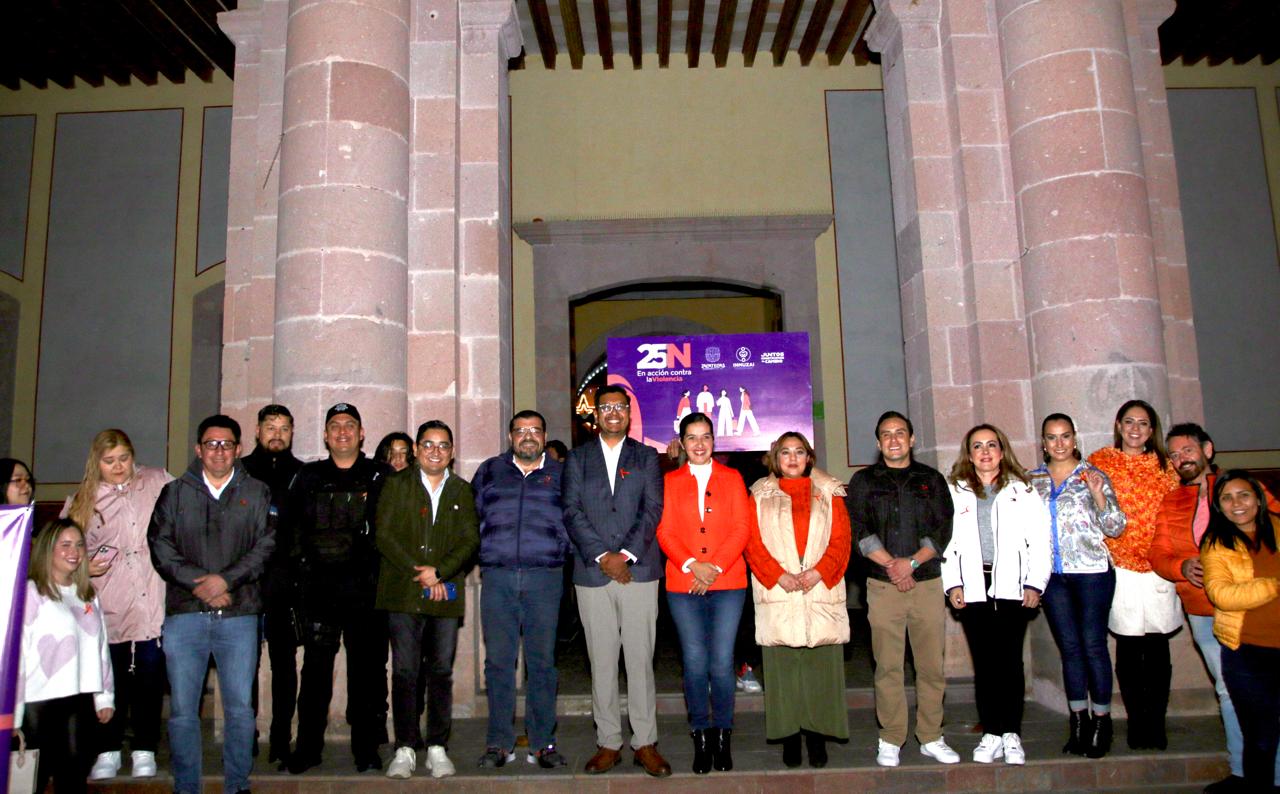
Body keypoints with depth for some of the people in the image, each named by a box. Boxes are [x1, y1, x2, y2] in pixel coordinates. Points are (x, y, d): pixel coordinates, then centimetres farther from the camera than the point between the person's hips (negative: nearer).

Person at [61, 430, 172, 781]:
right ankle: (108, 752, 20)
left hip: (153, 601, -1)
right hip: (109, 604, 1)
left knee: (150, 677, 4)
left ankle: (144, 751, 17)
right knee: (112, 679, 4)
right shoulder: (83, 500, 9)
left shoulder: (158, 482, 6)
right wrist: (83, 566, -5)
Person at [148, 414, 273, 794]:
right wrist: (196, 582, -9)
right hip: (184, 613, 1)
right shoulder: (175, 492, 13)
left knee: (240, 707, 2)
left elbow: (266, 545, 1)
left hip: (239, 613, -1)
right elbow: (160, 545, 3)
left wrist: (226, 579, -12)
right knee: (182, 709, 3)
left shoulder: (256, 493, 11)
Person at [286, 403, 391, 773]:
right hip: (319, 586, 1)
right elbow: (291, 525, 11)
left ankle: (366, 747, 12)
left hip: (365, 587, -1)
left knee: (367, 666, 2)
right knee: (316, 666, 3)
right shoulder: (309, 477, 14)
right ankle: (308, 746, 14)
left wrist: (379, 567, -5)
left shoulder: (380, 476, 7)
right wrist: (304, 562, 1)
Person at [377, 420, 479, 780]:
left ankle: (438, 748, 12)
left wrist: (439, 572, -10)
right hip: (402, 592, -2)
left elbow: (470, 539, 5)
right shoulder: (396, 485, 8)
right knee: (404, 672, -1)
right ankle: (405, 749, 7)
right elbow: (384, 535, -1)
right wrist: (417, 574, -10)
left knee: (441, 672, 4)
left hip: (446, 594, 2)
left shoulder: (463, 491, 14)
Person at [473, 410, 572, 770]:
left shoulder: (561, 474, 12)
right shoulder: (490, 471, 14)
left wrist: (558, 551, 1)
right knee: (498, 660, 1)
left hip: (545, 577, -1)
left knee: (542, 660, 2)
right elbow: (472, 514, 15)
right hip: (497, 577, 1)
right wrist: (484, 551, 7)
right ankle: (499, 743, 10)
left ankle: (542, 742, 10)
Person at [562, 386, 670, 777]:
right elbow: (572, 512, 1)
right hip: (592, 573, 1)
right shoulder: (578, 458, 11)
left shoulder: (646, 457, 10)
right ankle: (608, 743, 14)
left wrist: (627, 554, -11)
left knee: (640, 658, 1)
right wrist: (601, 556, -10)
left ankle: (645, 742, 10)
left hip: (638, 569, 0)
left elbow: (653, 509, 0)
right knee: (602, 661, 5)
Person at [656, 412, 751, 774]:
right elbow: (665, 531, 3)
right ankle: (701, 737, 12)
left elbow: (741, 528, 2)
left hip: (728, 582, 0)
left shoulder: (732, 478, 10)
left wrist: (716, 567, -10)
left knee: (722, 662, -2)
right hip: (683, 583, 0)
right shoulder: (669, 481, 10)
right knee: (694, 662, -1)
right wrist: (692, 565, -12)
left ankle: (722, 735, 13)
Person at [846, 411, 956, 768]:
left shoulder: (932, 480, 12)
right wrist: (890, 564, -13)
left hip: (927, 582, 1)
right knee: (888, 665, 0)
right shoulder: (863, 481, 9)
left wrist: (912, 561, -11)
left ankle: (931, 737, 15)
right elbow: (858, 530, -1)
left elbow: (943, 528, 3)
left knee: (932, 664, 3)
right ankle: (890, 740, 8)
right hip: (883, 585, -1)